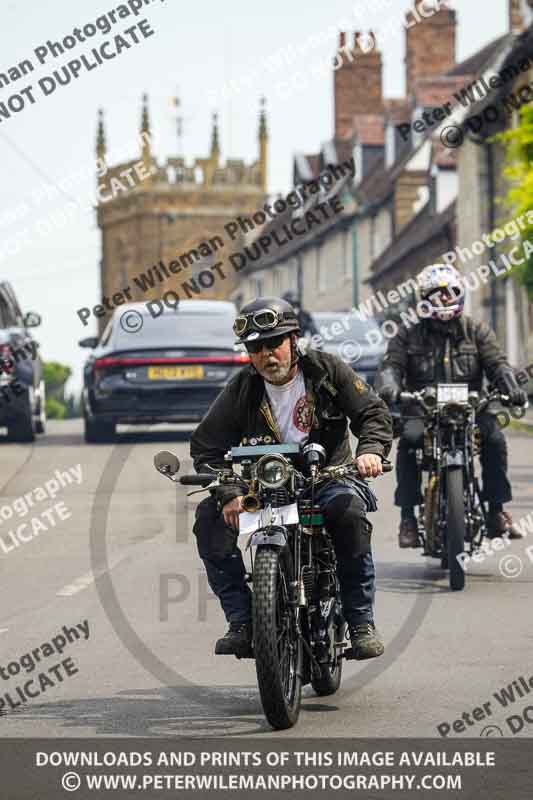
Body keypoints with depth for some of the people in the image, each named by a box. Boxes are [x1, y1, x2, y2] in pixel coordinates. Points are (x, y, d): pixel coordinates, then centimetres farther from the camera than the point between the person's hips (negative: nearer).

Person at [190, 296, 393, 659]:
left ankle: (362, 622, -24)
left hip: (327, 478, -2)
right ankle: (242, 621, -16)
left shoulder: (327, 370, -2)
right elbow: (206, 445, -1)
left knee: (350, 510, -35)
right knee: (210, 517, -21)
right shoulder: (241, 390, 1)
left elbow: (373, 413, -5)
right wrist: (228, 493, -18)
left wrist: (371, 450, -28)